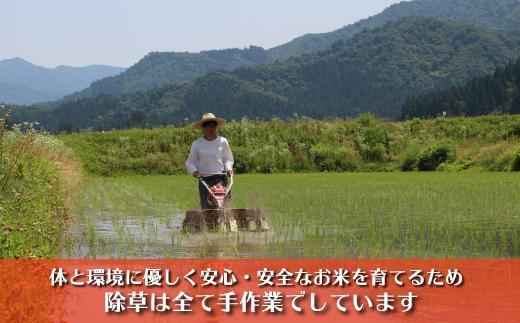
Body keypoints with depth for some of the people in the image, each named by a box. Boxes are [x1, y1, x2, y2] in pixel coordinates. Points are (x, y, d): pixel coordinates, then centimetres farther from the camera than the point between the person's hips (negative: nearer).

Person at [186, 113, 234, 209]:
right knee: (206, 208, -6)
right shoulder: (197, 144, 4)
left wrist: (228, 168, 1)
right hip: (204, 179, 0)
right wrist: (194, 170, -7)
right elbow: (190, 162, 13)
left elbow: (228, 159, 20)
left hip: (220, 178, 0)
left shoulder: (222, 141, 8)